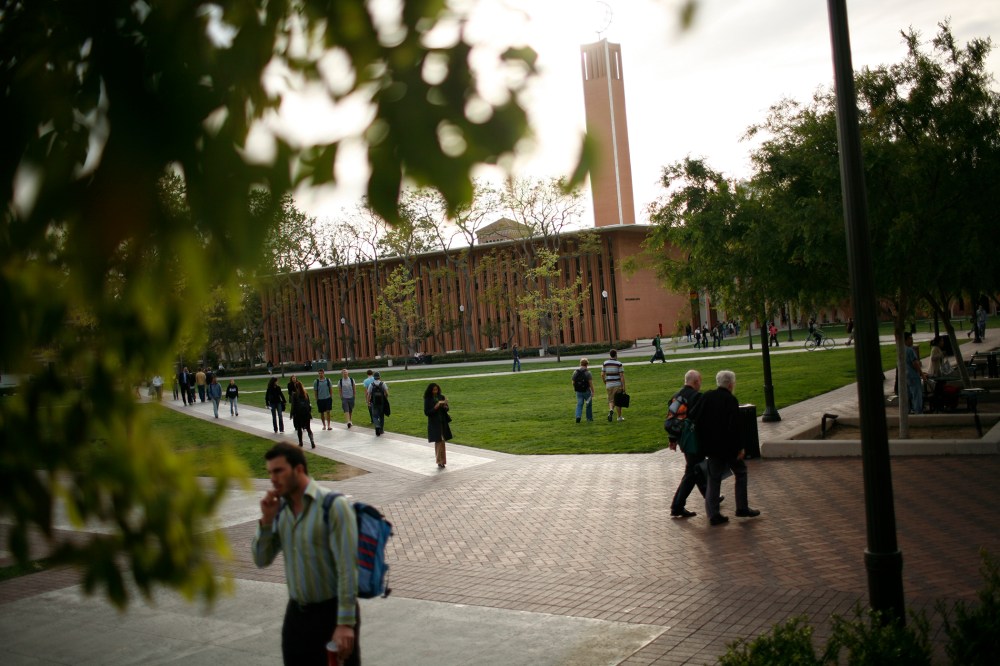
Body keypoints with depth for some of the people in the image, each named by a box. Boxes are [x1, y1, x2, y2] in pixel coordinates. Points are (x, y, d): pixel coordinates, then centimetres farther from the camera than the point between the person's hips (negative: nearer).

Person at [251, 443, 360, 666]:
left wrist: (346, 623, -20)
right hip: (296, 613, 6)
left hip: (332, 611, -6)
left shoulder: (333, 505, -16)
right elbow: (261, 560, 6)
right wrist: (266, 519, -8)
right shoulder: (280, 509, 4)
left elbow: (347, 568, -18)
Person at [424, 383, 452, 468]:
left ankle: (442, 461, 13)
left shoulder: (441, 397, 2)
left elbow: (446, 409, 9)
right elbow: (426, 412, -10)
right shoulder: (428, 400, -7)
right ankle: (440, 462, -1)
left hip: (443, 422, 4)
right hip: (434, 423, -4)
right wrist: (435, 407, -21)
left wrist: (445, 406, -14)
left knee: (442, 442, 6)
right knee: (438, 442, -6)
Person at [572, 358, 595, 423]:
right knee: (589, 405, 12)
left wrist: (575, 389, 22)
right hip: (586, 391, -3)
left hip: (578, 391, 3)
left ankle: (578, 416, -13)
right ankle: (589, 419, 19)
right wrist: (592, 392, -12)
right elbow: (590, 383, -16)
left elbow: (573, 382, 7)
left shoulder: (575, 372, 2)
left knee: (579, 404, 8)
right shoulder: (587, 372, -12)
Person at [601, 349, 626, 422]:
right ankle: (619, 417, 19)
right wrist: (624, 387, -8)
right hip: (618, 384, -2)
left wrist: (605, 384, 16)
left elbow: (602, 375, 3)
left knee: (611, 400, 8)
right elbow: (622, 376, -11)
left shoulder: (605, 363, 2)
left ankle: (611, 410, -23)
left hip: (609, 385, 2)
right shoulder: (619, 364, -8)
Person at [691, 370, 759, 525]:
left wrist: (702, 442, 12)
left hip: (710, 446, 5)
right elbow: (734, 427, -18)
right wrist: (739, 448, -11)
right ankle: (742, 508, 17)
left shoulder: (706, 397, 4)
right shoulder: (731, 400, -13)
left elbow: (693, 418, 5)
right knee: (740, 471, 14)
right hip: (727, 446, -5)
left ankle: (713, 514, 8)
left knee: (714, 478, 10)